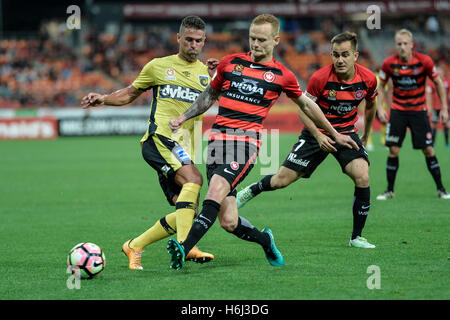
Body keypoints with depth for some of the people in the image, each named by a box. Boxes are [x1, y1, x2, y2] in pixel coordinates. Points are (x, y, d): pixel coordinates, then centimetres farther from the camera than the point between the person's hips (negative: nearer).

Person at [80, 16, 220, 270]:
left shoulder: (206, 72, 16)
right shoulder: (159, 66, 11)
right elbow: (130, 94, 20)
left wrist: (214, 79, -8)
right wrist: (103, 99, 5)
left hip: (185, 149, 5)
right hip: (160, 137, -5)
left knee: (186, 213, -3)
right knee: (194, 179, -30)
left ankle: (135, 246, 12)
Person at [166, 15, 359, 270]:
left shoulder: (282, 76, 8)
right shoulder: (230, 63, 14)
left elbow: (306, 105, 24)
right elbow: (210, 95, 27)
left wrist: (334, 134, 31)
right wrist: (183, 118, 15)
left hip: (248, 139, -3)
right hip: (219, 138, 3)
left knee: (217, 191, -30)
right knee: (229, 222, -5)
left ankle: (184, 248, -38)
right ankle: (265, 240, 26)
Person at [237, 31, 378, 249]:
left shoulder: (368, 79, -12)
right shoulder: (320, 78, -21)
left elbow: (370, 105, 11)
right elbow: (303, 109, -10)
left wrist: (365, 137, 19)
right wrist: (319, 136, -22)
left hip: (347, 133, 2)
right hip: (317, 132, -2)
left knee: (362, 177, -22)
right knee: (281, 180, -2)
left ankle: (356, 237, -8)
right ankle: (250, 191, 33)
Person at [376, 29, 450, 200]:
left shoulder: (424, 61, -13)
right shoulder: (389, 63, -10)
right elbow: (381, 85, 5)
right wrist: (380, 107, -7)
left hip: (419, 110, -1)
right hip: (397, 111, 1)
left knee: (428, 150, -4)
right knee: (393, 150, -5)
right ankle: (389, 190, 5)